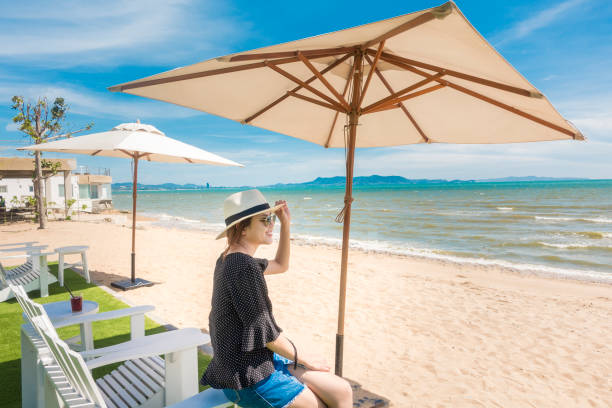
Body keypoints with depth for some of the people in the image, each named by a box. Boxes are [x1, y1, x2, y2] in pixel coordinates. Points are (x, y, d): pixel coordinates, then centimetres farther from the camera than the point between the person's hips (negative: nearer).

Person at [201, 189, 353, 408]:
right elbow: (265, 333, -21)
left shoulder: (231, 260, 5)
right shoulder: (245, 268, -24)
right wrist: (306, 359, -5)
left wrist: (286, 224, 9)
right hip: (249, 379, -9)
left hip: (261, 360, 9)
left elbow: (281, 266, 21)